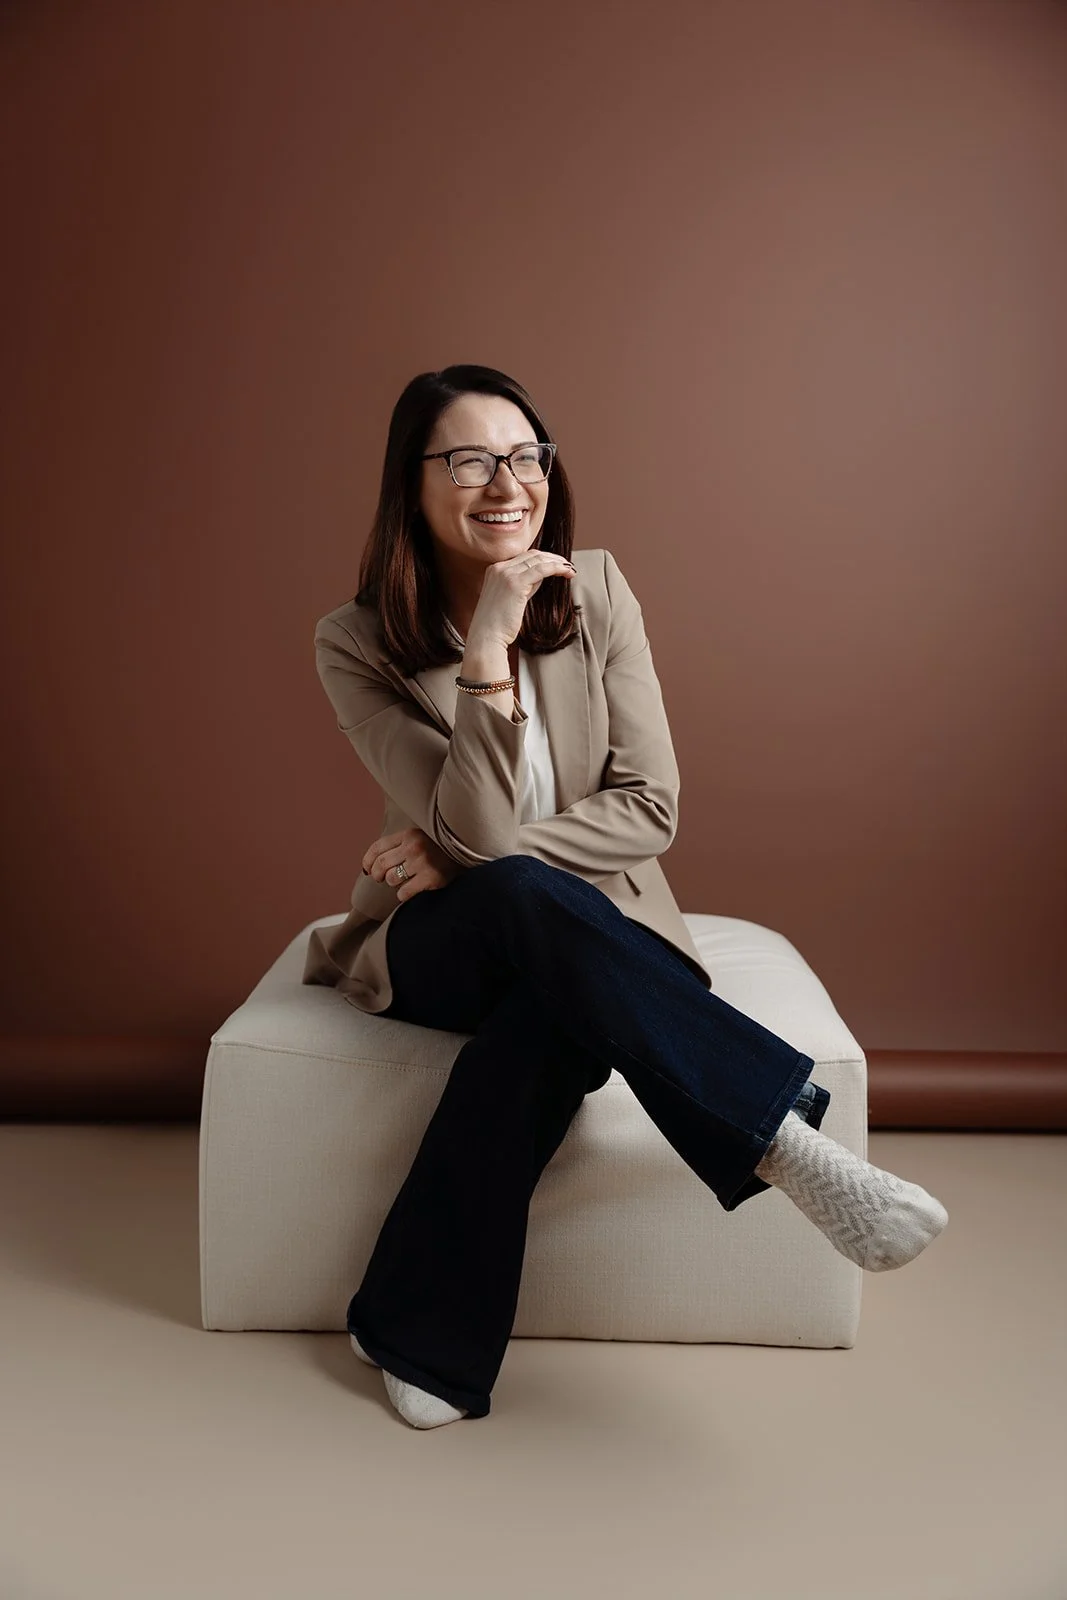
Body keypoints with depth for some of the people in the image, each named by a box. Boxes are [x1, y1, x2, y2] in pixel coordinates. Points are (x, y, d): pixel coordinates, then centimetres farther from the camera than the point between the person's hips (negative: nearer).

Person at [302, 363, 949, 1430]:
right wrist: (489, 645, -28)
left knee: (546, 1024, -34)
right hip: (437, 942, -1)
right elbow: (477, 834, -19)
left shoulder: (597, 593, -3)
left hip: (589, 932, 2)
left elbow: (651, 810, -7)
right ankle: (789, 1142, -32)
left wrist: (480, 854, -15)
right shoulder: (357, 644, -9)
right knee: (530, 897, -36)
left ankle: (419, 1339, -16)